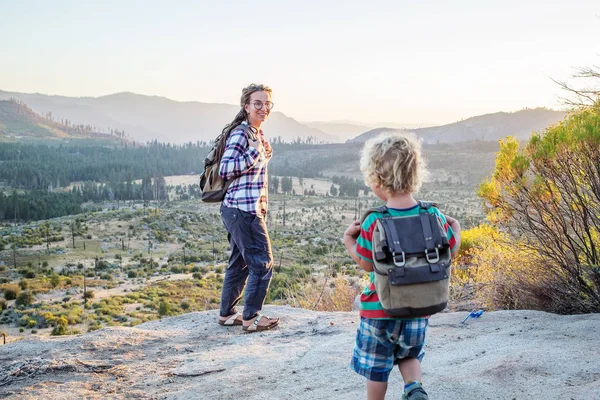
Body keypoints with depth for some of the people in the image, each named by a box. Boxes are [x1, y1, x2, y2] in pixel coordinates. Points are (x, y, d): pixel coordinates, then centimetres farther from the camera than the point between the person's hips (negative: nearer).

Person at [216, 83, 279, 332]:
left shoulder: (256, 133, 14)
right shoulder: (241, 133, -15)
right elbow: (225, 170, -22)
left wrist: (265, 154, 10)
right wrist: (255, 151, -23)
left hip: (249, 209, 10)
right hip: (243, 209, -10)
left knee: (240, 262, 17)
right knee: (262, 263, -4)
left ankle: (227, 314, 28)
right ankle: (251, 318, 6)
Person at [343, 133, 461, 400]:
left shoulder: (374, 224, -20)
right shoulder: (434, 216, -11)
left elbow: (366, 264, -11)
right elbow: (451, 252, 0)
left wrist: (348, 240, 4)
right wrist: (455, 229, 19)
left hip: (379, 309, -3)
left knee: (376, 368, 15)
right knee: (409, 355, 25)